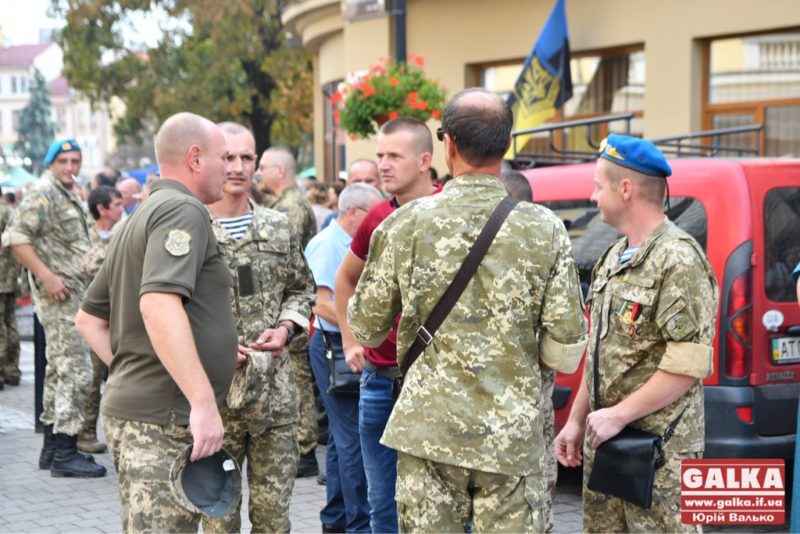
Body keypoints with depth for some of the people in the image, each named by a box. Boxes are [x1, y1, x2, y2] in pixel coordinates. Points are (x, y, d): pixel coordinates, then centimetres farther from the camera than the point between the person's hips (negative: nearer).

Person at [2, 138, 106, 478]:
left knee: (59, 371, 14)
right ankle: (64, 453, -8)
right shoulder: (43, 194, -11)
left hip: (73, 295, 10)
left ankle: (52, 449, 21)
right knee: (77, 372, -12)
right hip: (59, 296, -10)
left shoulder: (69, 196, 19)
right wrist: (46, 276, -24)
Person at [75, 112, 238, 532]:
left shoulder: (140, 218, 19)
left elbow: (88, 319, 25)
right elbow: (158, 305, -27)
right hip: (165, 417, -10)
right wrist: (204, 401, -28)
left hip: (130, 407, 10)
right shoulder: (184, 211, -11)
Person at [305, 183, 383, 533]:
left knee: (343, 436, 14)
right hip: (334, 347, -10)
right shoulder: (329, 244, -14)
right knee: (352, 436, -8)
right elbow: (322, 304, -22)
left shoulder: (347, 245, 13)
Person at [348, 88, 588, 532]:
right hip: (513, 437, 0)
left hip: (428, 432, 0)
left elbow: (365, 329, 4)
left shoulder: (405, 225, -5)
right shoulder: (545, 230, -4)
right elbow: (566, 349, -4)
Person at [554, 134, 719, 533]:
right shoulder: (614, 257, 14)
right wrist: (577, 420, 17)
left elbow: (689, 363, -21)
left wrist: (618, 414, -18)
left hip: (659, 451, -9)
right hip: (604, 440, 9)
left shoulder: (678, 261, -15)